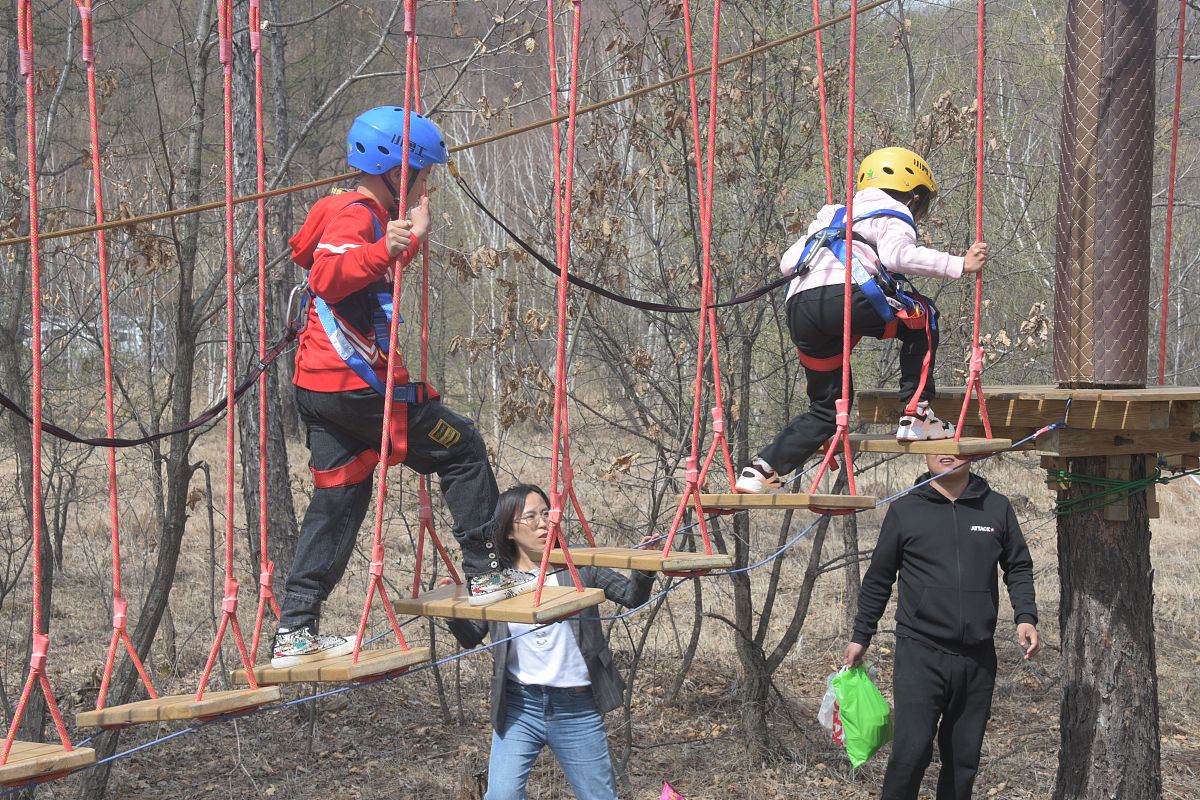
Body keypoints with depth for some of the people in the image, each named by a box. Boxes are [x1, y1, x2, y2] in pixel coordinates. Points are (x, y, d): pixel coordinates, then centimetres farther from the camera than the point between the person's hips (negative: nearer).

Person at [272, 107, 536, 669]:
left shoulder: (368, 215, 19)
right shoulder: (355, 215, -12)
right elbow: (327, 276, -29)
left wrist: (412, 237, 33)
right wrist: (383, 250, -41)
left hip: (323, 388, 10)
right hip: (356, 385, -10)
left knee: (338, 499, 9)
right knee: (463, 448, 3)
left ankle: (295, 633, 6)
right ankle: (486, 575, 9)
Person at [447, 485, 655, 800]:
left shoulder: (577, 567, -2)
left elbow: (631, 596, -2)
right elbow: (472, 636, 5)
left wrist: (644, 569, -22)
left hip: (577, 708, 0)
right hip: (519, 706, 0)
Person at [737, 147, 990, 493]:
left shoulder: (835, 216, 38)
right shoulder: (893, 216, 17)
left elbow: (787, 262, 30)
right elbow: (897, 255, -7)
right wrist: (958, 265, -6)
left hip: (799, 312, 7)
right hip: (845, 296, -7)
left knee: (827, 407, 18)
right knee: (922, 317, 16)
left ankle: (760, 471, 6)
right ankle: (916, 415, 8)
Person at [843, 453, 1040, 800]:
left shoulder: (997, 507, 7)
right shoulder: (905, 510, 2)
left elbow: (1019, 568, 14)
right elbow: (878, 578, 9)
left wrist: (1025, 617, -1)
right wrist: (861, 636, 10)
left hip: (978, 657, 3)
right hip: (920, 654, -2)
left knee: (964, 758, 8)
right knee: (911, 752, -11)